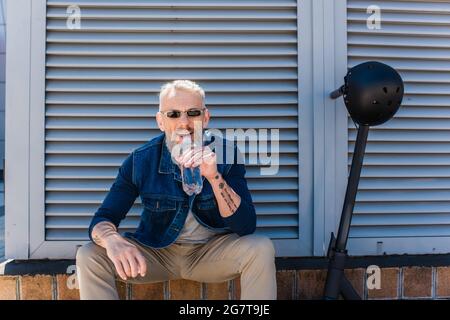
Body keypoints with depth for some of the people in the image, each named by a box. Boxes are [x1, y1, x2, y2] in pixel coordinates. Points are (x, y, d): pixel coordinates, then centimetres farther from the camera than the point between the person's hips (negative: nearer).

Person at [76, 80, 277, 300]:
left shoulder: (225, 153, -15)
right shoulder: (140, 160, -13)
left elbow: (246, 227, -20)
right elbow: (102, 220, -12)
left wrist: (214, 176, -36)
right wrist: (113, 240, -38)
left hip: (212, 251, 0)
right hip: (155, 252, 1)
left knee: (261, 248, -27)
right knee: (89, 256, -19)